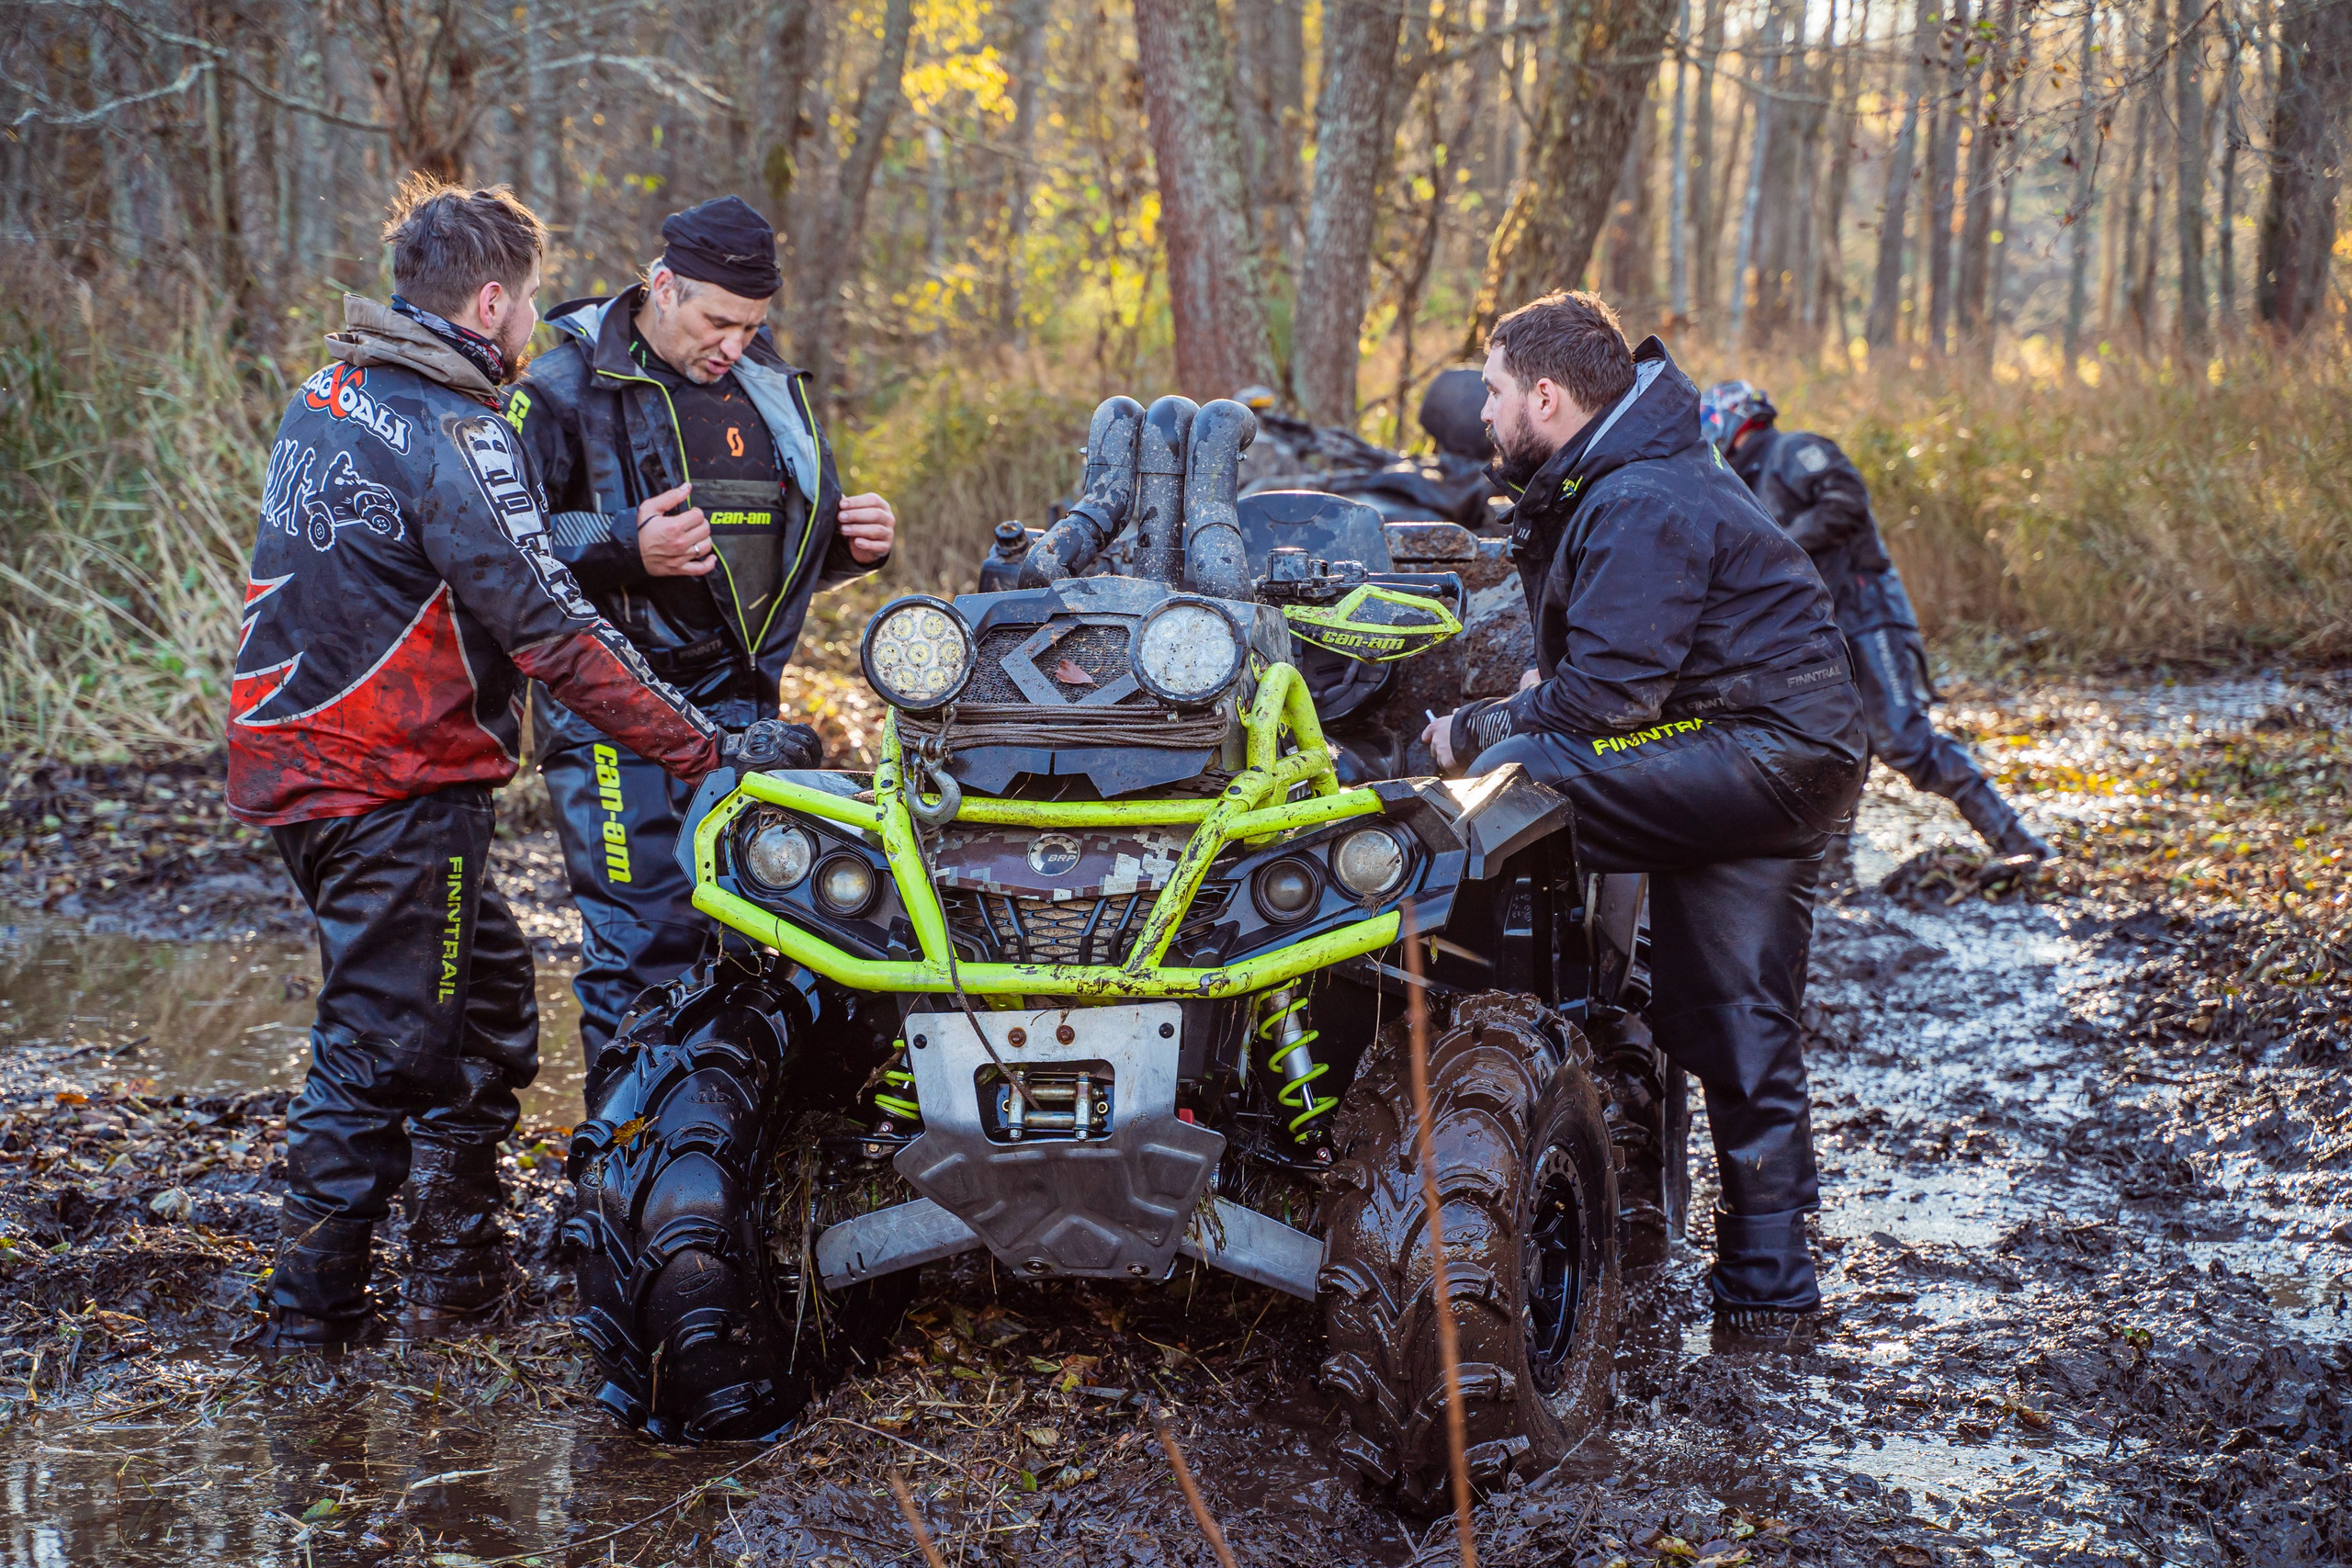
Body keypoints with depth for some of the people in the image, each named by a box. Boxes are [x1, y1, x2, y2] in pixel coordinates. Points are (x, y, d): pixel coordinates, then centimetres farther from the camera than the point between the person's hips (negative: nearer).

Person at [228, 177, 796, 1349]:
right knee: (380, 1045, 1)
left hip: (293, 757, 9)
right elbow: (548, 629, -24)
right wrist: (708, 752, -22)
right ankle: (312, 1313, 9)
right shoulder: (452, 436, -18)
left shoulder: (328, 396, 10)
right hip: (396, 789, -9)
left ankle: (457, 1263, 27)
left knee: (488, 991, 19)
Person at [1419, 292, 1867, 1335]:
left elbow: (1613, 693, -23)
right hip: (1784, 766, 11)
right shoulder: (1606, 483, 15)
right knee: (1735, 1029, 12)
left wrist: (1476, 733, -11)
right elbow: (1609, 658, 27)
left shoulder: (1641, 506, -18)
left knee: (1519, 775, -24)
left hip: (1765, 751, -11)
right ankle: (1767, 1282, 17)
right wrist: (1542, 686, 7)